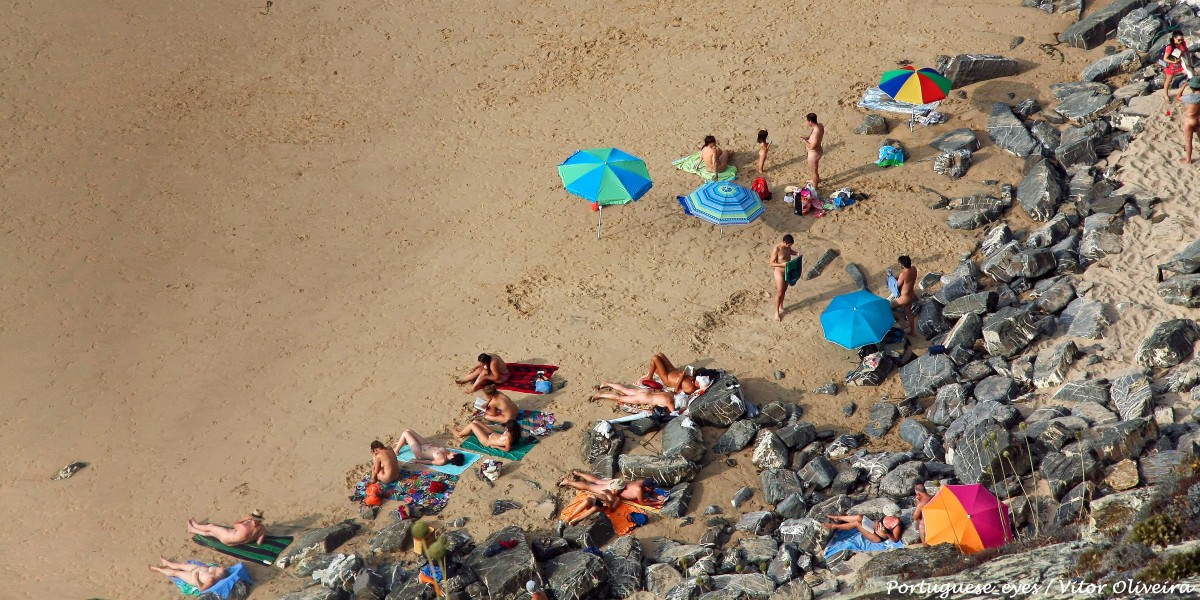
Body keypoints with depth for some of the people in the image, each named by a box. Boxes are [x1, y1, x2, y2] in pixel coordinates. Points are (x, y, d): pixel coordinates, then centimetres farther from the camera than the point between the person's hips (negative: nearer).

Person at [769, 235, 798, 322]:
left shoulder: (787, 246, -6)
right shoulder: (776, 249, -28)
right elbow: (772, 263, -22)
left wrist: (797, 253, -3)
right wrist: (782, 264, -37)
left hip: (787, 272, 7)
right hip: (779, 272, -7)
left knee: (784, 291, 21)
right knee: (779, 293, -1)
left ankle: (781, 307, 39)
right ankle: (777, 312, 12)